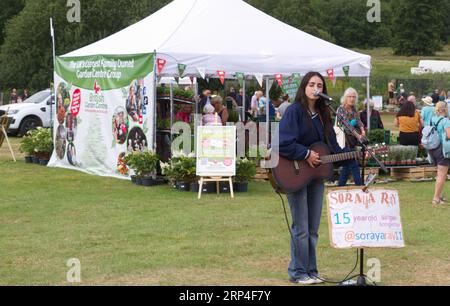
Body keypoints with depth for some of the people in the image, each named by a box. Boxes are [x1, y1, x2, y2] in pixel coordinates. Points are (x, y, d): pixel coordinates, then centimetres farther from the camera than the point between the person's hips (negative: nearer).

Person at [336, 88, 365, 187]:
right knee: (354, 165, -7)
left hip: (352, 141, 8)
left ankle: (341, 186, 20)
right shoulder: (341, 110, -13)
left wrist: (362, 129, -18)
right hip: (345, 141, -8)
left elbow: (357, 120, 4)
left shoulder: (353, 109, 11)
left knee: (347, 165, 12)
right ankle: (359, 186, -4)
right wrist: (357, 135, -30)